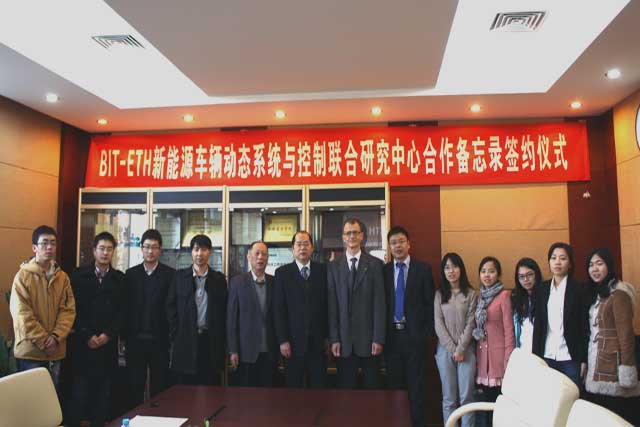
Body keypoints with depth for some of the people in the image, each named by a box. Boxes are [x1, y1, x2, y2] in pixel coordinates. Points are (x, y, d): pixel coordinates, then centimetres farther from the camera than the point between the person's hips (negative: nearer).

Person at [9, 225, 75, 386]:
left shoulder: (62, 277, 5)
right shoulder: (23, 276, -7)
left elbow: (69, 309, 1)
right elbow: (21, 314, -12)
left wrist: (56, 337, -12)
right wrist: (43, 342, -14)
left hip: (55, 350, 4)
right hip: (30, 351, -4)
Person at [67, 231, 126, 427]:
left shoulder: (120, 278, 7)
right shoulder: (79, 274, 3)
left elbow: (122, 311, 5)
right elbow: (73, 308, -1)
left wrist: (108, 335, -6)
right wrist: (87, 336, -8)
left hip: (108, 343, 2)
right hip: (83, 343, -1)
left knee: (103, 391, 4)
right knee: (79, 390, -1)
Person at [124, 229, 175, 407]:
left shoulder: (170, 275, -2)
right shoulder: (131, 274, 6)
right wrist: (124, 336, 3)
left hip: (160, 340, -2)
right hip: (135, 340, 2)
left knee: (159, 388, 5)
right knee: (135, 387, 9)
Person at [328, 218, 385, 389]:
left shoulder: (375, 264, 2)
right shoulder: (333, 266, 5)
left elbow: (379, 303, -2)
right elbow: (332, 304, 2)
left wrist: (379, 338, -7)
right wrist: (334, 339, -3)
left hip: (369, 337, -1)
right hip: (344, 339, 1)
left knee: (372, 385, 7)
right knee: (346, 387, 8)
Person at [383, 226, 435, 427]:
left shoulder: (423, 269, 0)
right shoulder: (384, 270, 5)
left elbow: (430, 302, 0)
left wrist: (427, 332, -5)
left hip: (414, 335, -1)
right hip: (391, 335, 2)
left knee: (417, 384, 6)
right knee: (394, 383, 9)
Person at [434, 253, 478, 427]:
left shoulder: (471, 294, 2)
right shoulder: (439, 294, 5)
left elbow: (470, 323, -3)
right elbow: (438, 324, 0)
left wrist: (460, 349, -9)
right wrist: (452, 349, -7)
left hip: (466, 349, -1)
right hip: (445, 349, 1)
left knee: (466, 396, 0)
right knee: (449, 398, 5)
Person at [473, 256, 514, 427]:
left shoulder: (504, 295, -9)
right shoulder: (480, 296, 11)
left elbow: (509, 329, -12)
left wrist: (509, 359, -15)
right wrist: (477, 354, 11)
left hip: (498, 354, -6)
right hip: (482, 354, 6)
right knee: (487, 400, 12)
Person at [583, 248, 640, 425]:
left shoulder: (618, 294, -11)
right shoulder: (596, 294, 14)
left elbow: (626, 334, -15)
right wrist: (586, 363, 7)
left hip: (612, 368, -8)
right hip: (596, 368, 8)